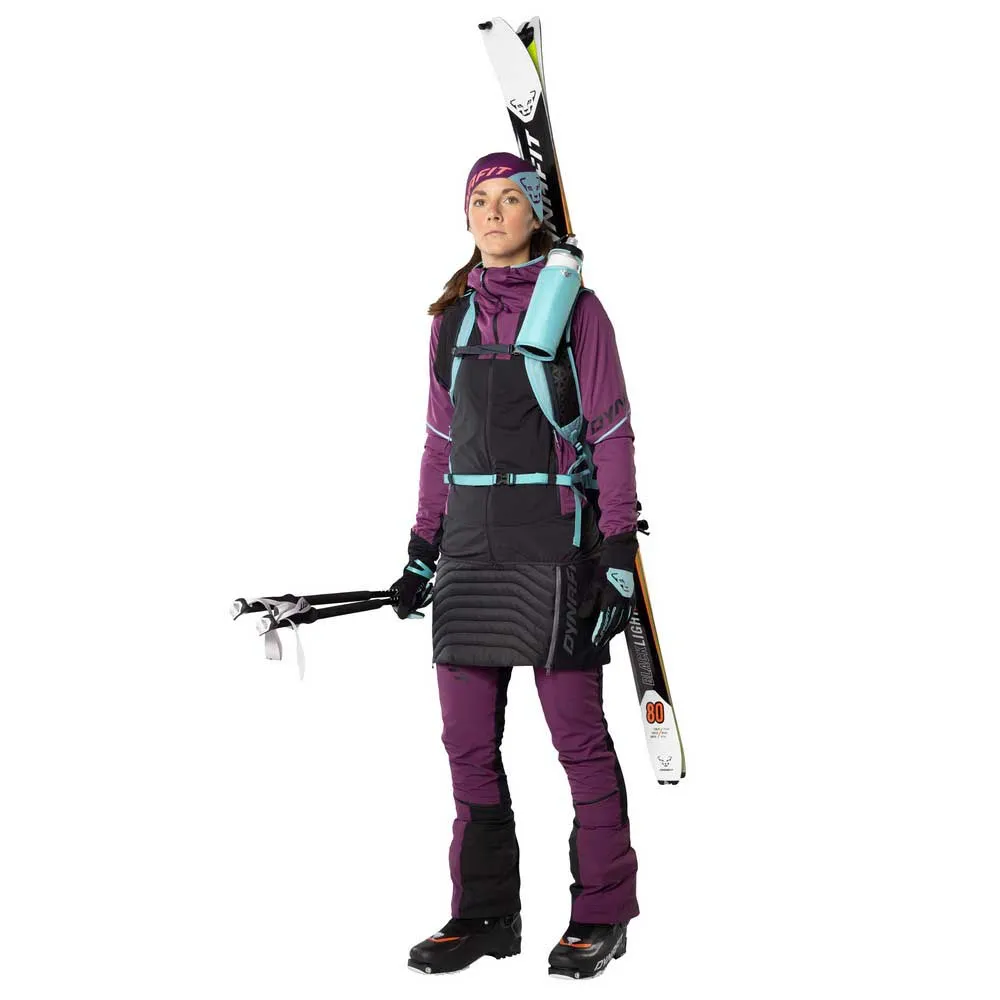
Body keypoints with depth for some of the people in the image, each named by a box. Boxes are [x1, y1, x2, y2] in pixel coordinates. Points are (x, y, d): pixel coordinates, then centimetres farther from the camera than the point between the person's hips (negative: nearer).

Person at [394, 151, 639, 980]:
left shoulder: (575, 307, -2)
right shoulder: (453, 315, 12)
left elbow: (612, 436, -4)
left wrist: (618, 554, -10)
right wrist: (425, 549, 13)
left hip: (556, 539, -5)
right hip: (473, 541, 5)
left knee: (577, 734, 0)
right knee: (469, 741, 5)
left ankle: (601, 914, 13)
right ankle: (484, 914, 17)